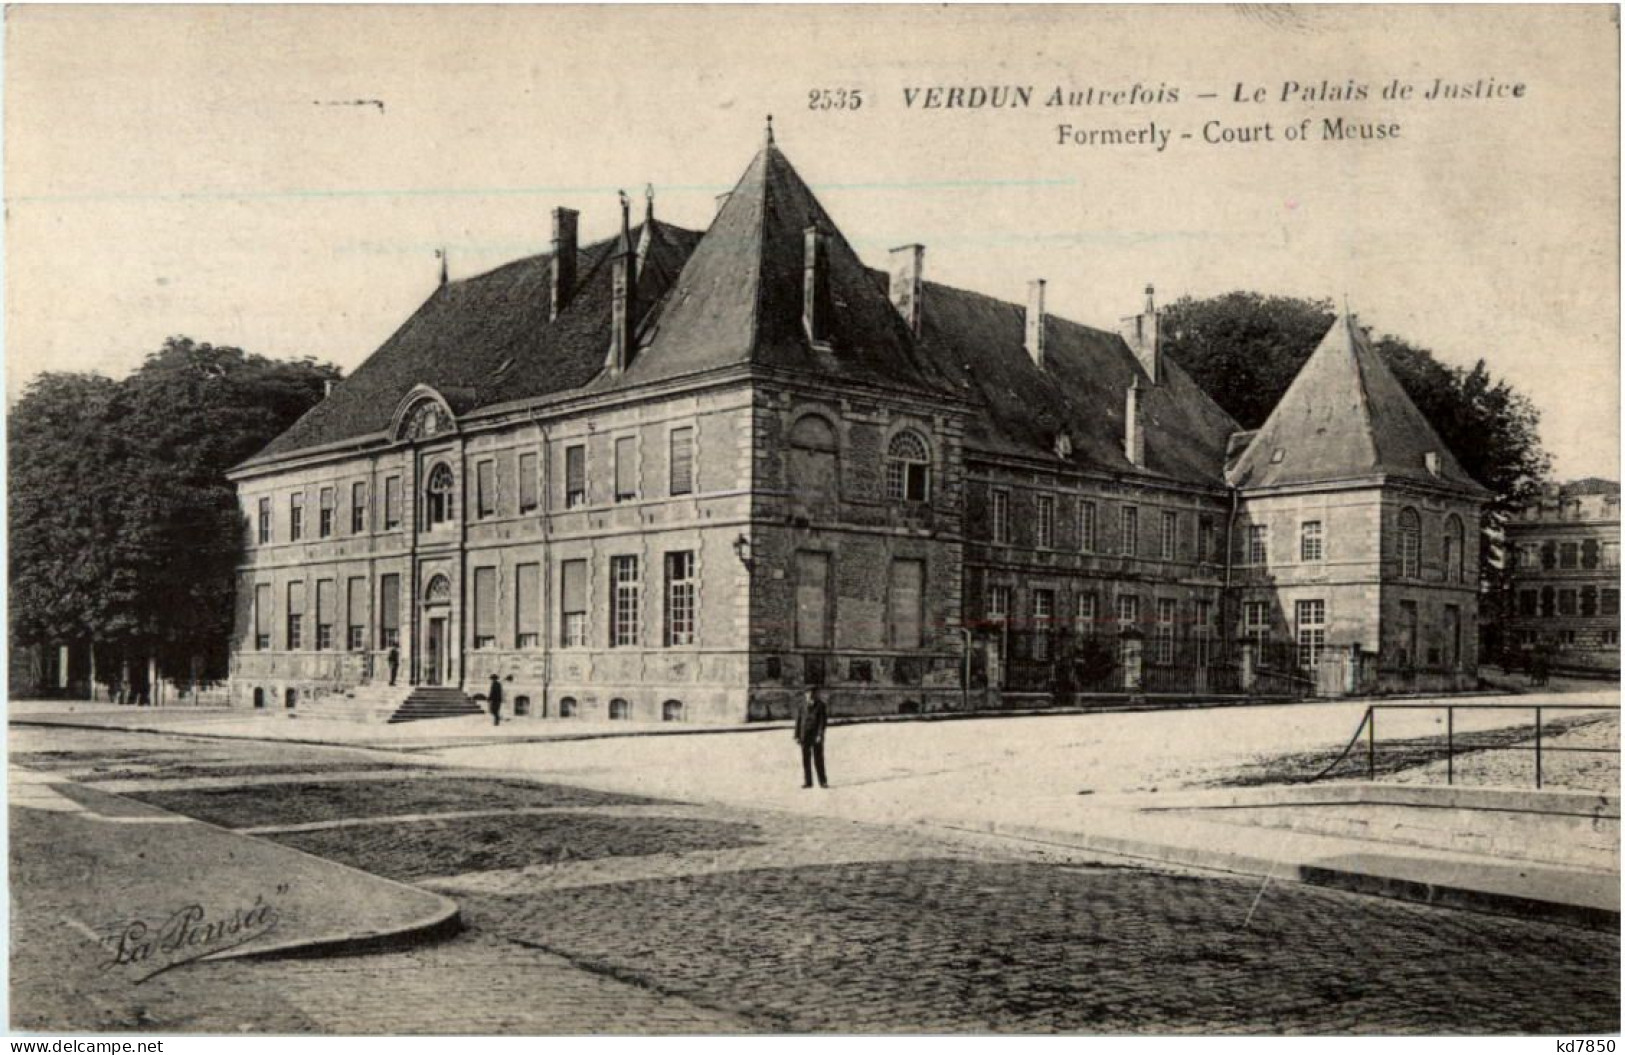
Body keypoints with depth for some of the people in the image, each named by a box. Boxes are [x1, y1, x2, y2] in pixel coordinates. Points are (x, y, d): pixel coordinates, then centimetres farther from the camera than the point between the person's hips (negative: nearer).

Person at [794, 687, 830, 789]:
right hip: (805, 736, 2)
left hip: (816, 736, -2)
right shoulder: (802, 706, 5)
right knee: (806, 759, 3)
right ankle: (807, 781, 9)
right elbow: (798, 721, 7)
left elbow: (823, 721, -5)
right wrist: (797, 736, 4)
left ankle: (823, 781, 4)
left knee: (818, 759, -2)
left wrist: (820, 735, -13)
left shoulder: (821, 706, -1)